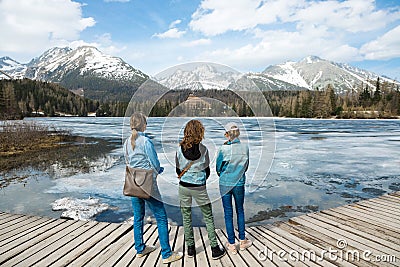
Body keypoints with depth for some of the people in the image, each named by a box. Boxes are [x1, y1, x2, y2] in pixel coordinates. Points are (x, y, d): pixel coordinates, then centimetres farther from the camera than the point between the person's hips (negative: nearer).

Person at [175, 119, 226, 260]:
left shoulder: (180, 149, -6)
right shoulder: (203, 149, -10)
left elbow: (178, 171, 3)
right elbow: (207, 170, 0)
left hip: (183, 187, 2)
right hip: (199, 188, -1)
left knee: (186, 218, 15)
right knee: (208, 217, 11)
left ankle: (190, 248, 24)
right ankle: (214, 249, 16)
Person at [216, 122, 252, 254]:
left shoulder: (223, 149, -16)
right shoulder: (245, 148, -8)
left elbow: (218, 169, -6)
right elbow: (245, 167, 4)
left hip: (225, 184, -2)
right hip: (239, 184, 2)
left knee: (228, 213, 9)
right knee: (240, 211, 19)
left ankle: (232, 244, 19)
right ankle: (242, 241, 30)